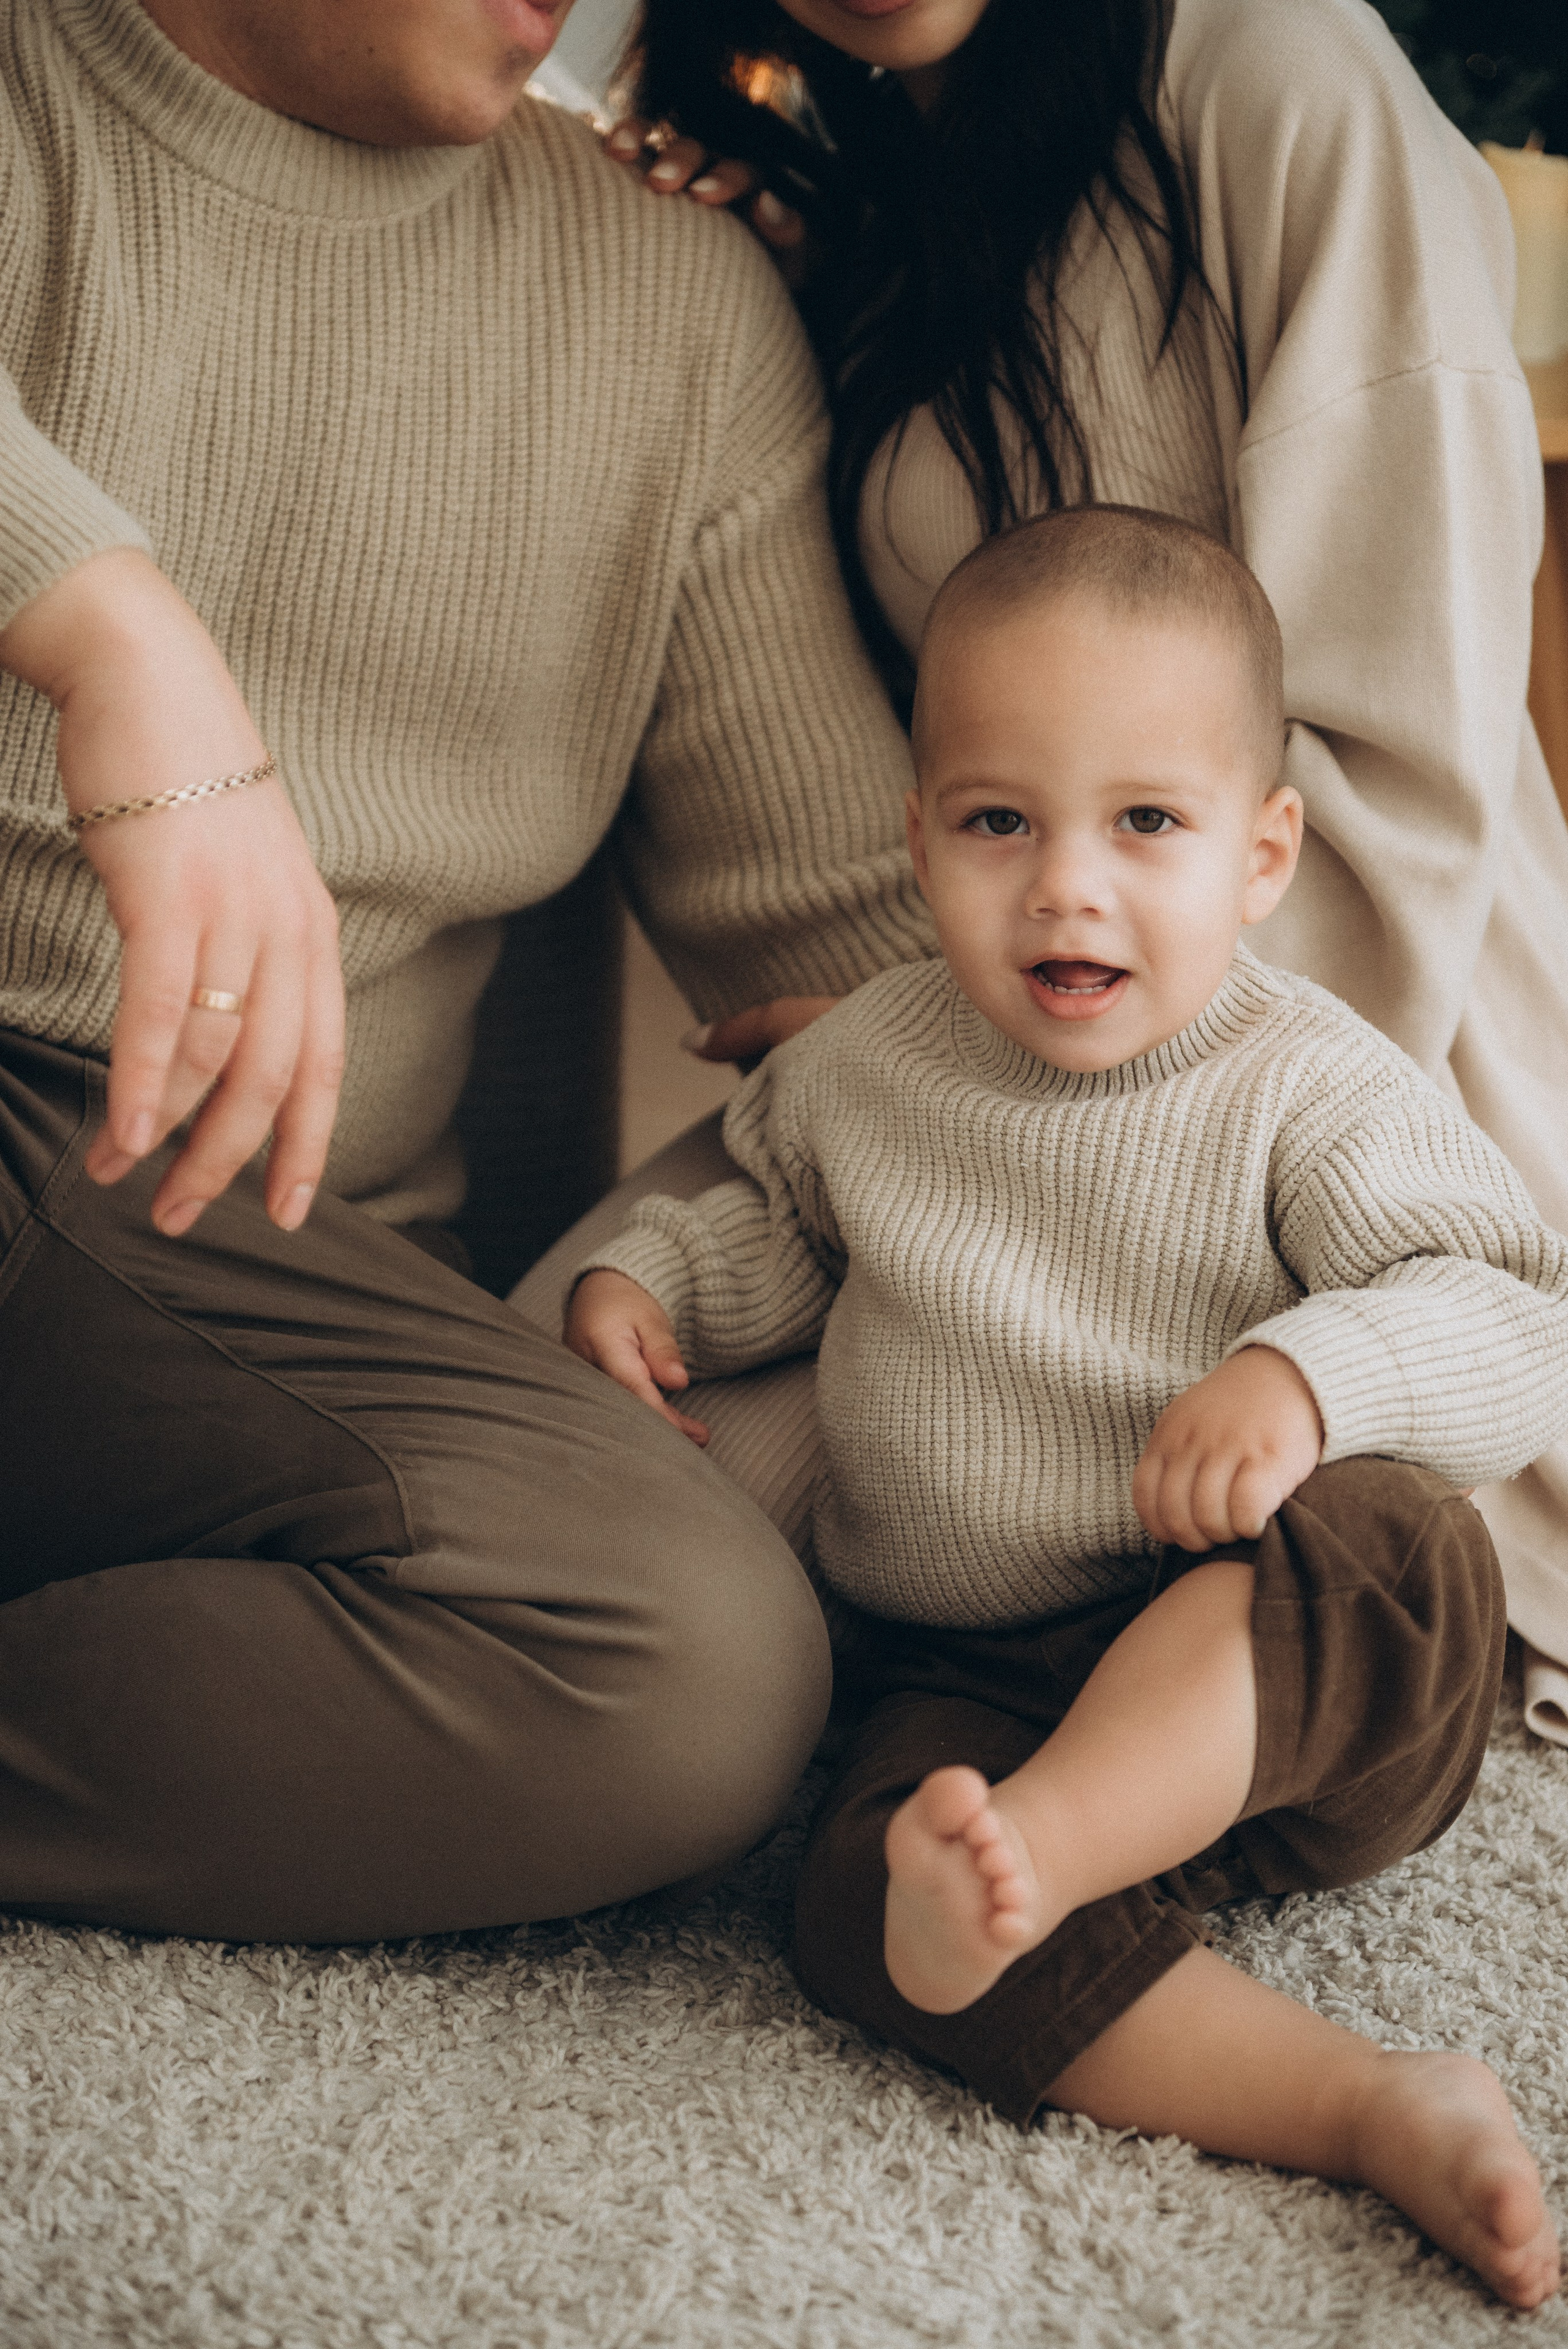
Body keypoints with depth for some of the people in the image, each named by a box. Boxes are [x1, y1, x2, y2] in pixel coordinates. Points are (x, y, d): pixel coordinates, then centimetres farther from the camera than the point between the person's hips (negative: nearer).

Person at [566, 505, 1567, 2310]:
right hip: (972, 1679, 3)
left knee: (1401, 1551, -36)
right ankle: (1375, 2111, -37)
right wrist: (647, 1279, 9)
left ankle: (1024, 1853, -45)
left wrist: (1310, 1374, -30)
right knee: (861, 1899, -29)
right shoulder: (864, 1063, 7)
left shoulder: (1312, 1095, -7)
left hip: (1295, 1693, -2)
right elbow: (780, 1226, 28)